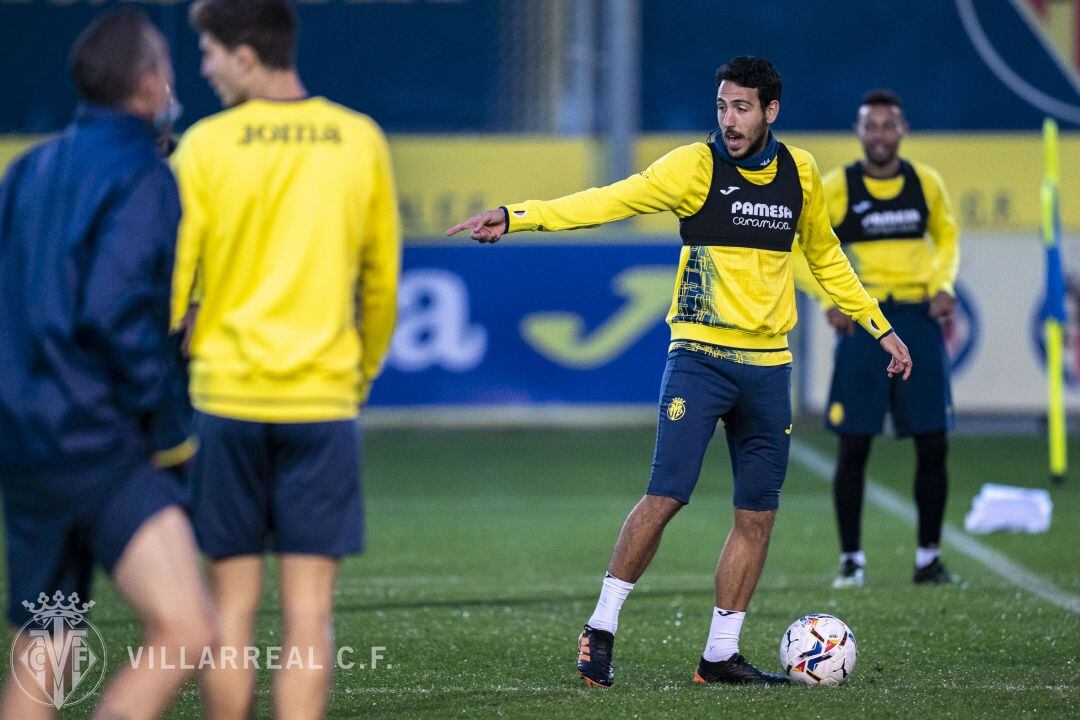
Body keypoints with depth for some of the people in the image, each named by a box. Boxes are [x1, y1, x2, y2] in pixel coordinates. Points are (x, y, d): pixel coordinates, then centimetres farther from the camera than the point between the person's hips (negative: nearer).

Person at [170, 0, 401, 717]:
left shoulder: (206, 145, -4)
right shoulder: (361, 141, 4)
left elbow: (169, 280, -2)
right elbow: (382, 282, 12)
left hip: (226, 395, -1)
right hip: (324, 400, 1)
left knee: (233, 602, 7)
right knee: (309, 608, 0)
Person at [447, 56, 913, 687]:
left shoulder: (800, 173, 7)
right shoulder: (696, 166, -6)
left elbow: (826, 257, 23)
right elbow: (613, 200, -16)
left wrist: (882, 328, 24)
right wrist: (516, 216, -27)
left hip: (769, 364, 4)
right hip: (699, 356, -4)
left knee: (758, 514, 4)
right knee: (666, 496, -13)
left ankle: (721, 655, 14)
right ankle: (602, 628, 0)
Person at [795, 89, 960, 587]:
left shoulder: (926, 183, 5)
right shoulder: (834, 188, -4)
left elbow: (947, 236, 22)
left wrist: (944, 285, 5)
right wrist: (829, 298, -8)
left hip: (918, 320, 3)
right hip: (862, 322, -3)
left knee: (933, 444, 1)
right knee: (853, 445, -3)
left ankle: (929, 557, 12)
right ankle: (852, 559, 7)